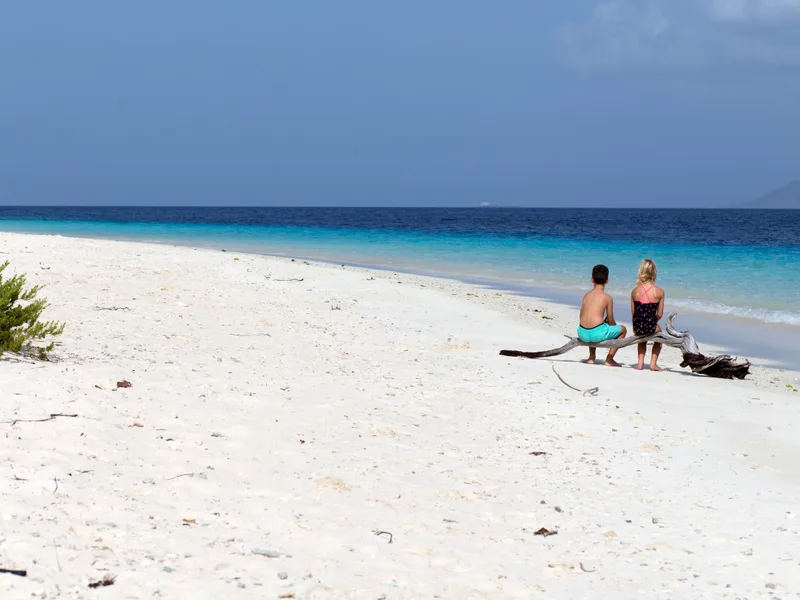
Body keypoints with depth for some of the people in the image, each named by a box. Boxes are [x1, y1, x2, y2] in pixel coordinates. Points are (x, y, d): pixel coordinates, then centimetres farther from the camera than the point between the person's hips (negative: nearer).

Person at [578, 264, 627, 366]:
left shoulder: (586, 296, 12)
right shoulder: (607, 298, 0)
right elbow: (611, 321, 4)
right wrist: (614, 324, 30)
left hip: (582, 334, 5)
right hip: (597, 334, -5)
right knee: (623, 329, 20)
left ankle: (591, 357, 41)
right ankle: (609, 359, 18)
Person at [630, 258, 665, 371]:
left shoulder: (635, 291, -6)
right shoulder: (659, 292, -11)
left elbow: (633, 312, 1)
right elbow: (659, 314, -4)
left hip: (637, 328, 2)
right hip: (650, 327, -2)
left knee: (642, 338, 39)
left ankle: (640, 362, 32)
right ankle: (653, 363, 28)